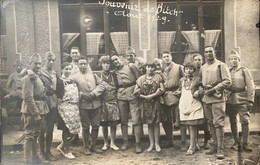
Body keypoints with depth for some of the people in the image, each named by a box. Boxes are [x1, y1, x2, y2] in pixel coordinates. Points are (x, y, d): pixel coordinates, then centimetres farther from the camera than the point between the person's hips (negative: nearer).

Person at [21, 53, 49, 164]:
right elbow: (28, 98, -20)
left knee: (35, 135, 17)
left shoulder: (38, 76, 14)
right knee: (29, 136, -1)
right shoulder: (29, 77, -14)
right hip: (31, 111, -9)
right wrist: (35, 114, -21)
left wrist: (41, 112, 12)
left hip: (40, 110, 9)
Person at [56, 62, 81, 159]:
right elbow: (58, 95, -12)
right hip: (65, 107, -7)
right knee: (66, 129, -1)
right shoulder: (60, 81, -6)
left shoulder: (73, 81, 14)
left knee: (74, 129, 6)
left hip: (74, 106, 7)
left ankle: (62, 146, 25)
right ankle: (67, 151, 13)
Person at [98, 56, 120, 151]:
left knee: (113, 124, 2)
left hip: (113, 101, 2)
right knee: (104, 124, 4)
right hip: (103, 102, -1)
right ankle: (105, 143, 19)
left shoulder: (113, 75, 9)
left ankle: (113, 143, 14)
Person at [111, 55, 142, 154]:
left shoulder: (130, 66, 6)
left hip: (133, 94, -3)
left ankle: (137, 144, -1)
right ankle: (125, 142, 20)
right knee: (123, 121, 9)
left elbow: (139, 79, 4)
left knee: (136, 120, -6)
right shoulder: (115, 72, 15)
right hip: (121, 96, 4)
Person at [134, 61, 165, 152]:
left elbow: (162, 90, -5)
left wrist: (152, 95, -13)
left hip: (155, 103, -1)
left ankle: (157, 144, 8)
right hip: (145, 103, 1)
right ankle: (151, 144, 13)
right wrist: (145, 97, -10)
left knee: (156, 123, 1)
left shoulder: (158, 77, 4)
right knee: (149, 124, 6)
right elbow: (136, 92, 1)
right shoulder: (141, 79, 6)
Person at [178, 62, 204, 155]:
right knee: (189, 126, 8)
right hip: (184, 104, 4)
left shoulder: (197, 79, 2)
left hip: (194, 104, -4)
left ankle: (192, 147, 1)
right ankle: (195, 144, 22)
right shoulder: (182, 80, 13)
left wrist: (197, 93, -16)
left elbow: (201, 90, 2)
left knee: (192, 126, -6)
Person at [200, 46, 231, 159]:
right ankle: (214, 146, 18)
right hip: (206, 99, 6)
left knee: (218, 123, -9)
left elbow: (227, 81, -7)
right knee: (211, 123, 9)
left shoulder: (221, 65, 0)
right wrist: (203, 89, 6)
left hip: (217, 98, -5)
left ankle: (220, 149, -6)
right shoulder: (203, 67, 16)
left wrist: (214, 89, -13)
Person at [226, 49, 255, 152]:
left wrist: (250, 101, -11)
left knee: (245, 121, -6)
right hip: (230, 100, 3)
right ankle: (236, 142, 19)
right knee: (233, 122, 8)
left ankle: (245, 144, 2)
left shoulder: (244, 70, 3)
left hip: (242, 100, -3)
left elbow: (250, 86, -2)